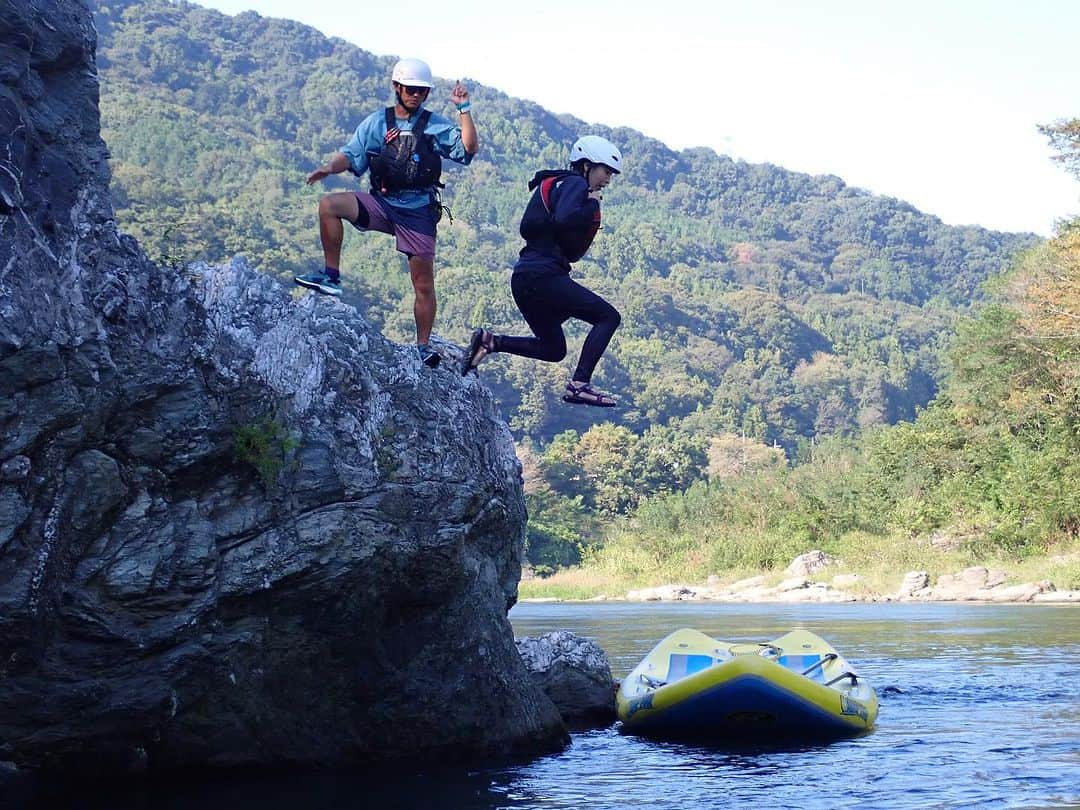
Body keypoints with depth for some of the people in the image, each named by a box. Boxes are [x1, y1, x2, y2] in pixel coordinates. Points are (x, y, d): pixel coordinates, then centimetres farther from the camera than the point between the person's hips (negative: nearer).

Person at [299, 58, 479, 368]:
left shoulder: (435, 125, 4)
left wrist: (464, 109, -14)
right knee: (329, 205, -24)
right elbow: (351, 155, 2)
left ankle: (423, 347, 10)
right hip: (381, 203, 1)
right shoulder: (376, 122, 8)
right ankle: (331, 276, -17)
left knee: (423, 282, -2)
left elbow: (469, 148, -8)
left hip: (418, 211, -1)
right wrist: (329, 167, -18)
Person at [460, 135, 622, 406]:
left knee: (553, 350, 20)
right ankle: (579, 384, -17)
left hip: (525, 277, 10)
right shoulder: (575, 184, -4)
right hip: (543, 276, -10)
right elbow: (564, 219, -27)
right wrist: (592, 205, -11)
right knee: (609, 317, -7)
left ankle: (489, 342, 7)